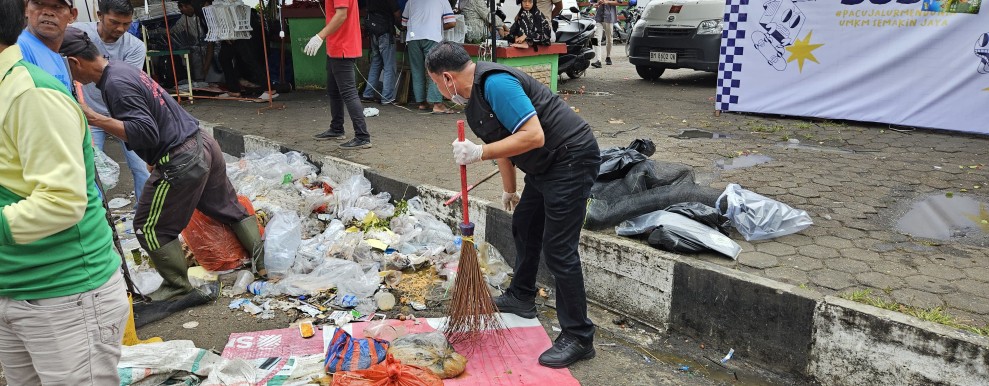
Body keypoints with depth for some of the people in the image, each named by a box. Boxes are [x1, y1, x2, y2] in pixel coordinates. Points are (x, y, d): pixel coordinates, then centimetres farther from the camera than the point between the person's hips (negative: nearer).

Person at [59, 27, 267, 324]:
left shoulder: (116, 84, -18)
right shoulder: (120, 69, 11)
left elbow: (145, 133, -25)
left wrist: (92, 117, -27)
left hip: (180, 162, -10)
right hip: (202, 144, 10)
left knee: (150, 227, 3)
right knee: (227, 207, 20)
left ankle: (180, 291, 13)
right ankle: (263, 257, 23)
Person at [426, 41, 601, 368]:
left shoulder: (495, 83, -23)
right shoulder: (475, 95, 10)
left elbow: (533, 136, -30)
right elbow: (502, 143, 21)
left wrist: (479, 153, -28)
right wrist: (509, 190, 29)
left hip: (571, 160, -11)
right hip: (543, 166, 11)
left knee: (558, 249, -9)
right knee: (524, 227, 22)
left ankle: (578, 338, 1)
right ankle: (521, 298, 43)